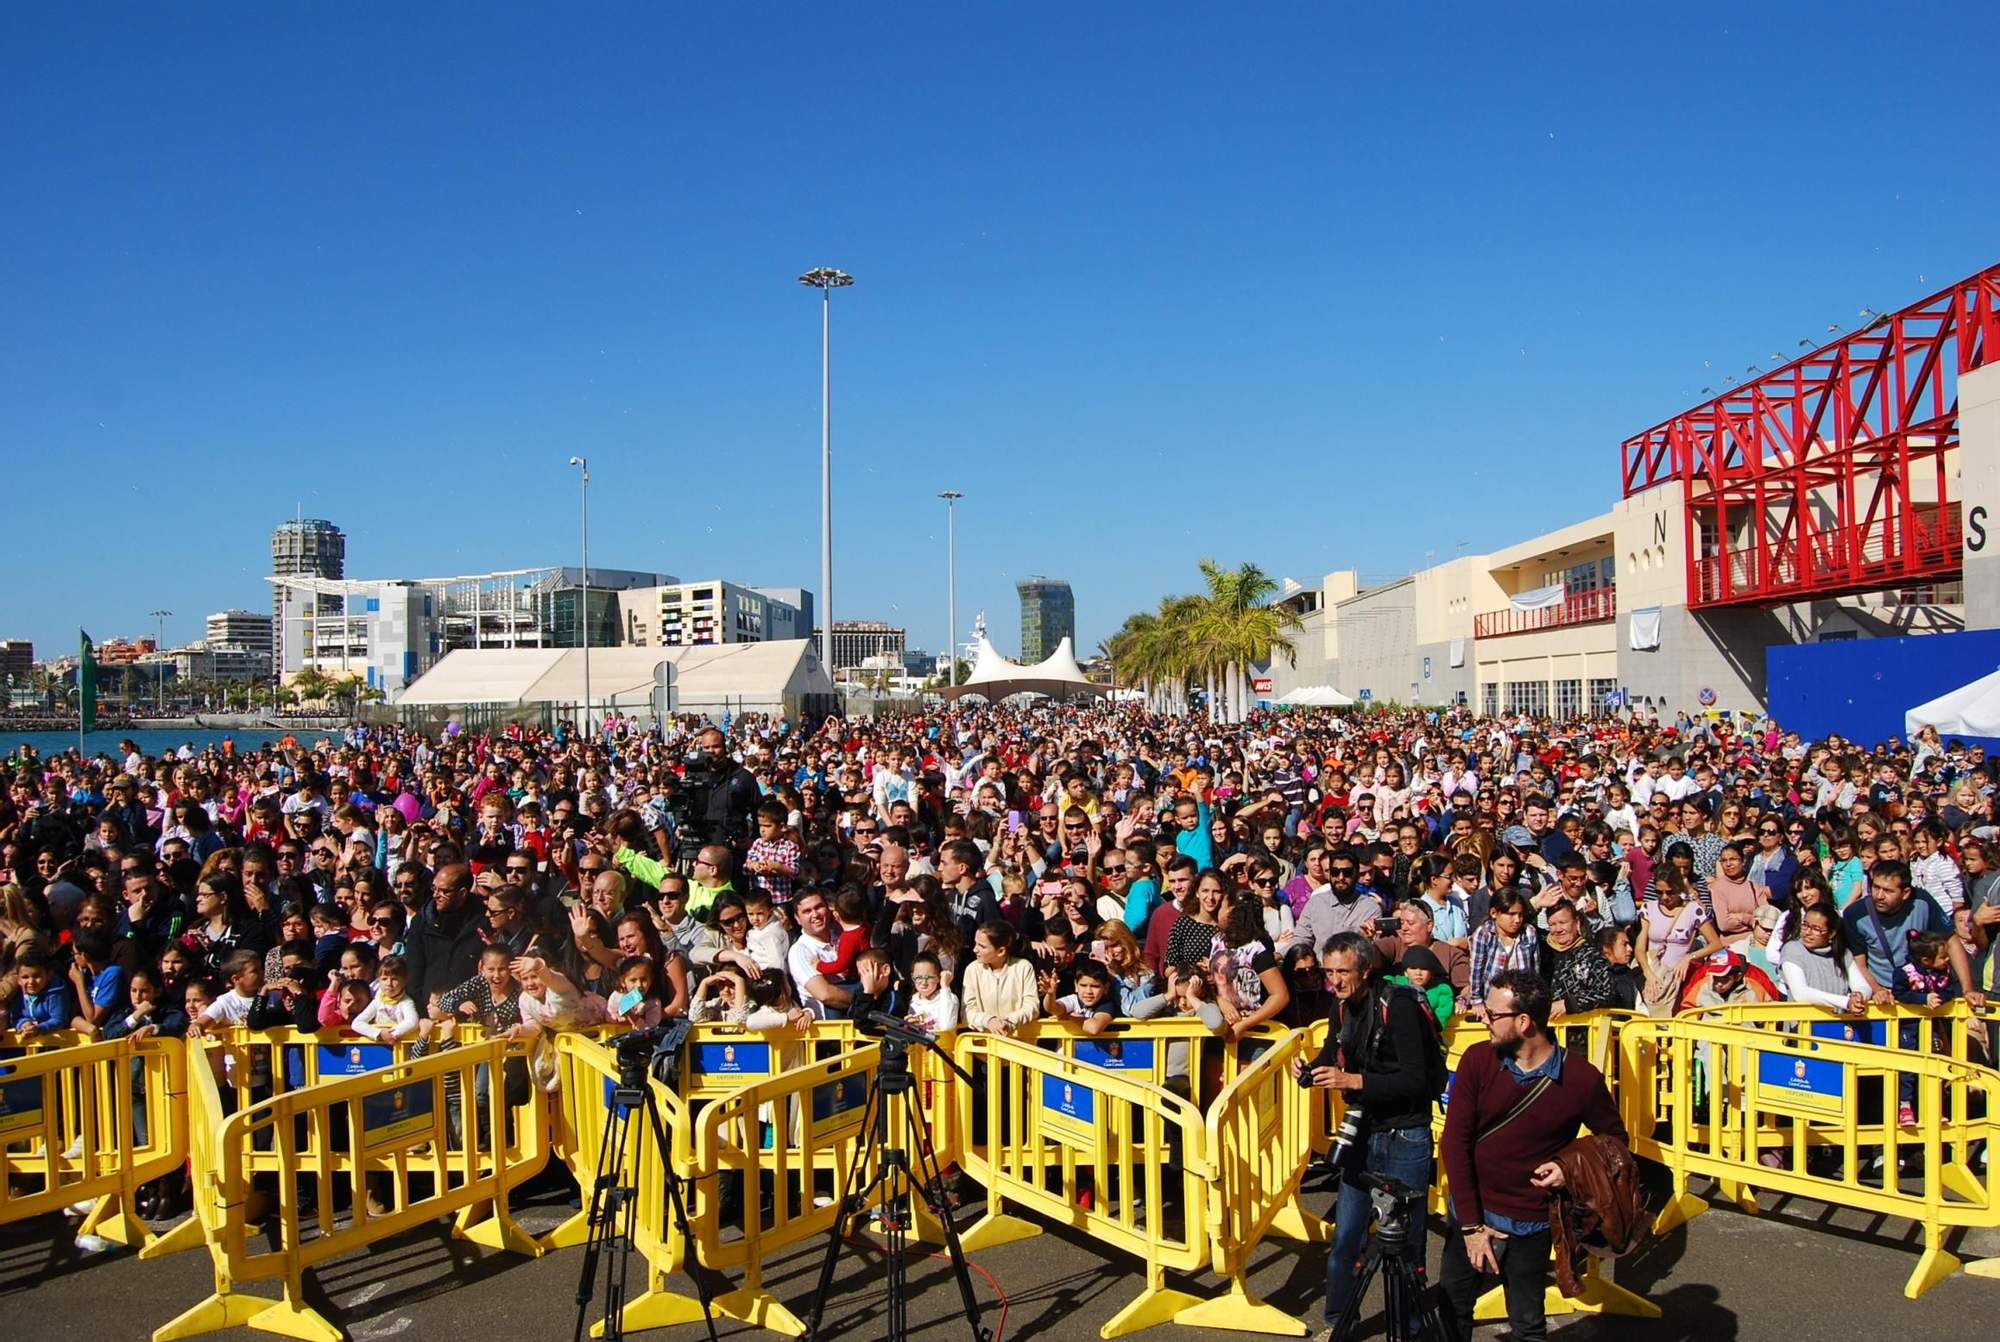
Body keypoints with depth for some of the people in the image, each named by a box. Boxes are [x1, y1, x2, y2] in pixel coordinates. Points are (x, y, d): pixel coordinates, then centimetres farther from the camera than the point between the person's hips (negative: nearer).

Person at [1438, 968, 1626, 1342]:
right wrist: (1471, 1224, -12)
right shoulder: (1478, 1059, -11)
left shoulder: (1581, 1078, -14)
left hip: (1530, 1225, -2)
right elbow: (1454, 1142, -9)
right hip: (1471, 1212, 2)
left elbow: (1614, 1139, 3)